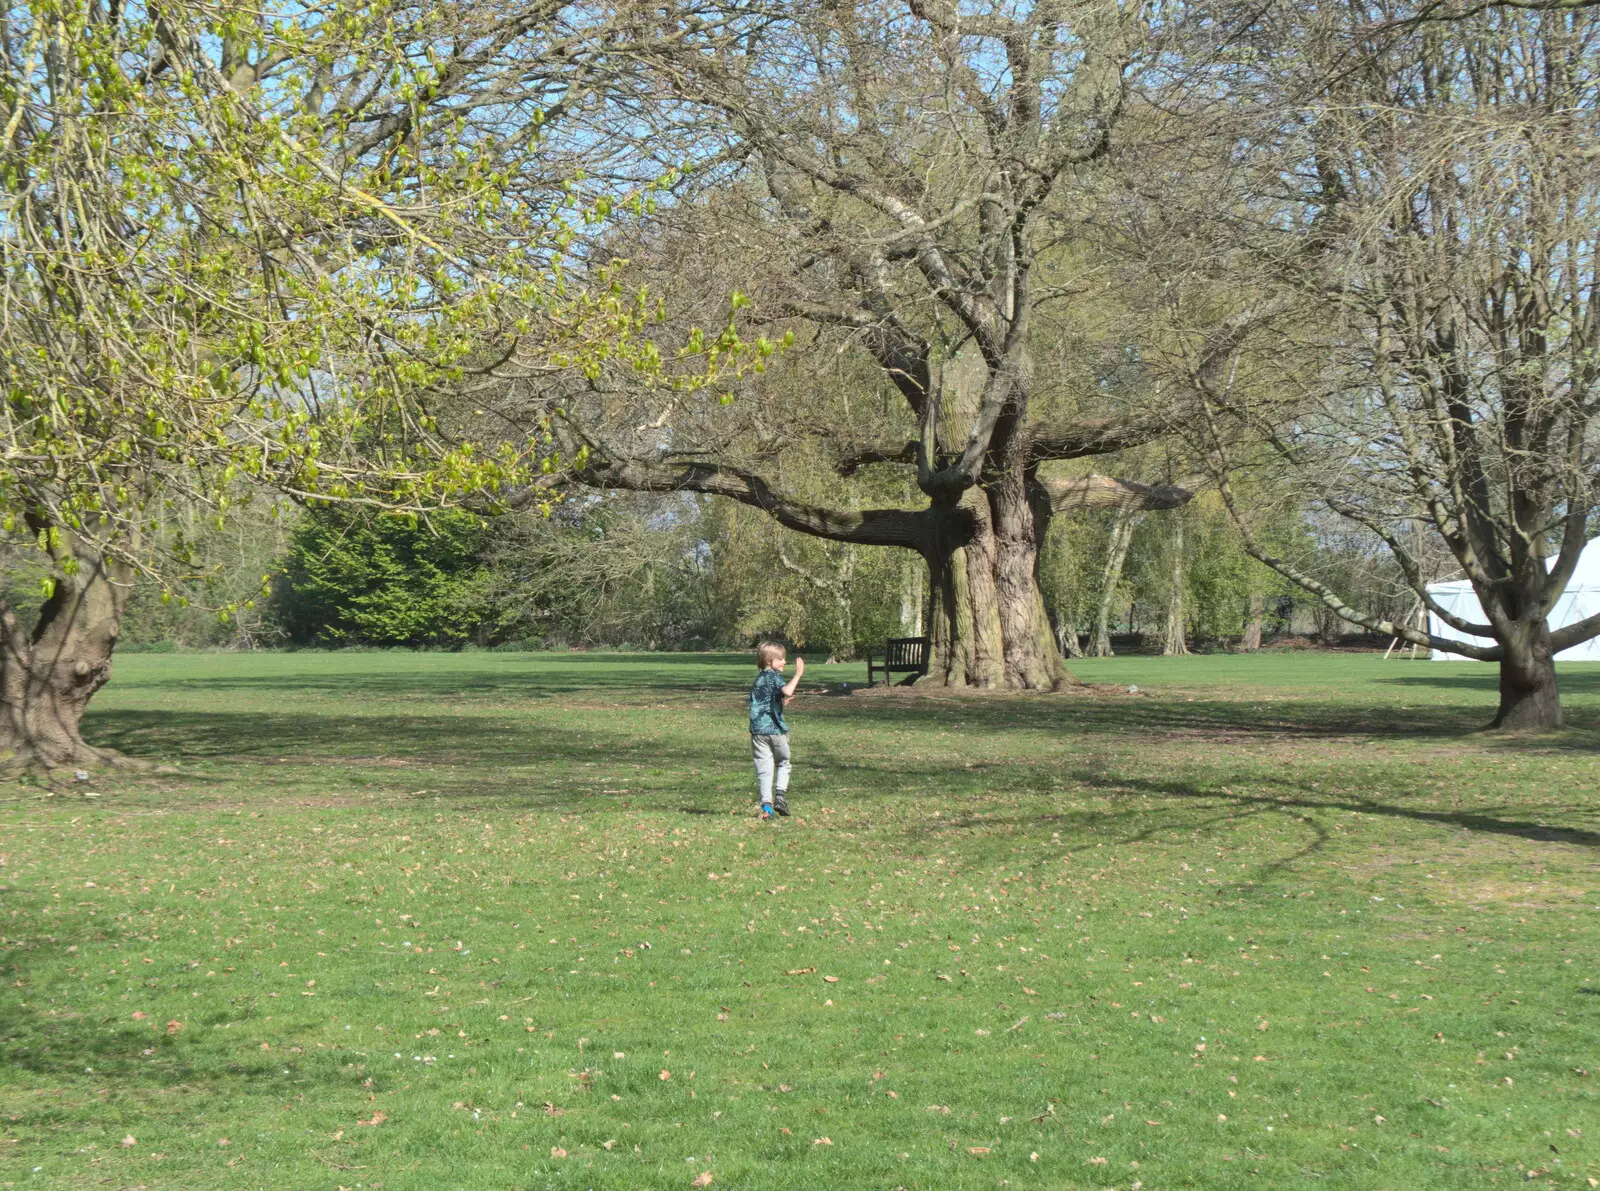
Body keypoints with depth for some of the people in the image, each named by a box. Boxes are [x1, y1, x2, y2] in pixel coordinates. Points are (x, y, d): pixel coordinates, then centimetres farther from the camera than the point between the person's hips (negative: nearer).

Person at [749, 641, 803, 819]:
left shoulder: (758, 679, 16)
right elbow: (787, 691, -28)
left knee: (764, 769, 2)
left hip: (758, 730, 5)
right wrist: (798, 674, -23)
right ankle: (780, 796, 0)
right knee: (783, 763, 15)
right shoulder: (774, 676, -8)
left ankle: (766, 805, -8)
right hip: (776, 729, -5)